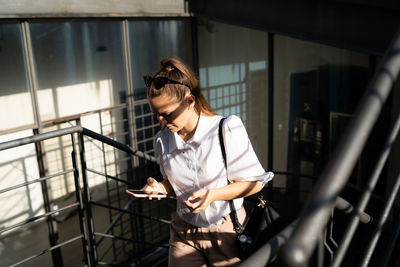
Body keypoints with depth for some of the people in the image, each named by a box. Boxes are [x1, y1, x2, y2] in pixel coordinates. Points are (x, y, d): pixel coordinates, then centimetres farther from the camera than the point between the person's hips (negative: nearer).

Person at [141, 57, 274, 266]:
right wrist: (160, 187, -9)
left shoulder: (227, 129, -17)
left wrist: (213, 194, -25)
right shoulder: (162, 140, -3)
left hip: (227, 232, -3)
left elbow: (255, 182, -12)